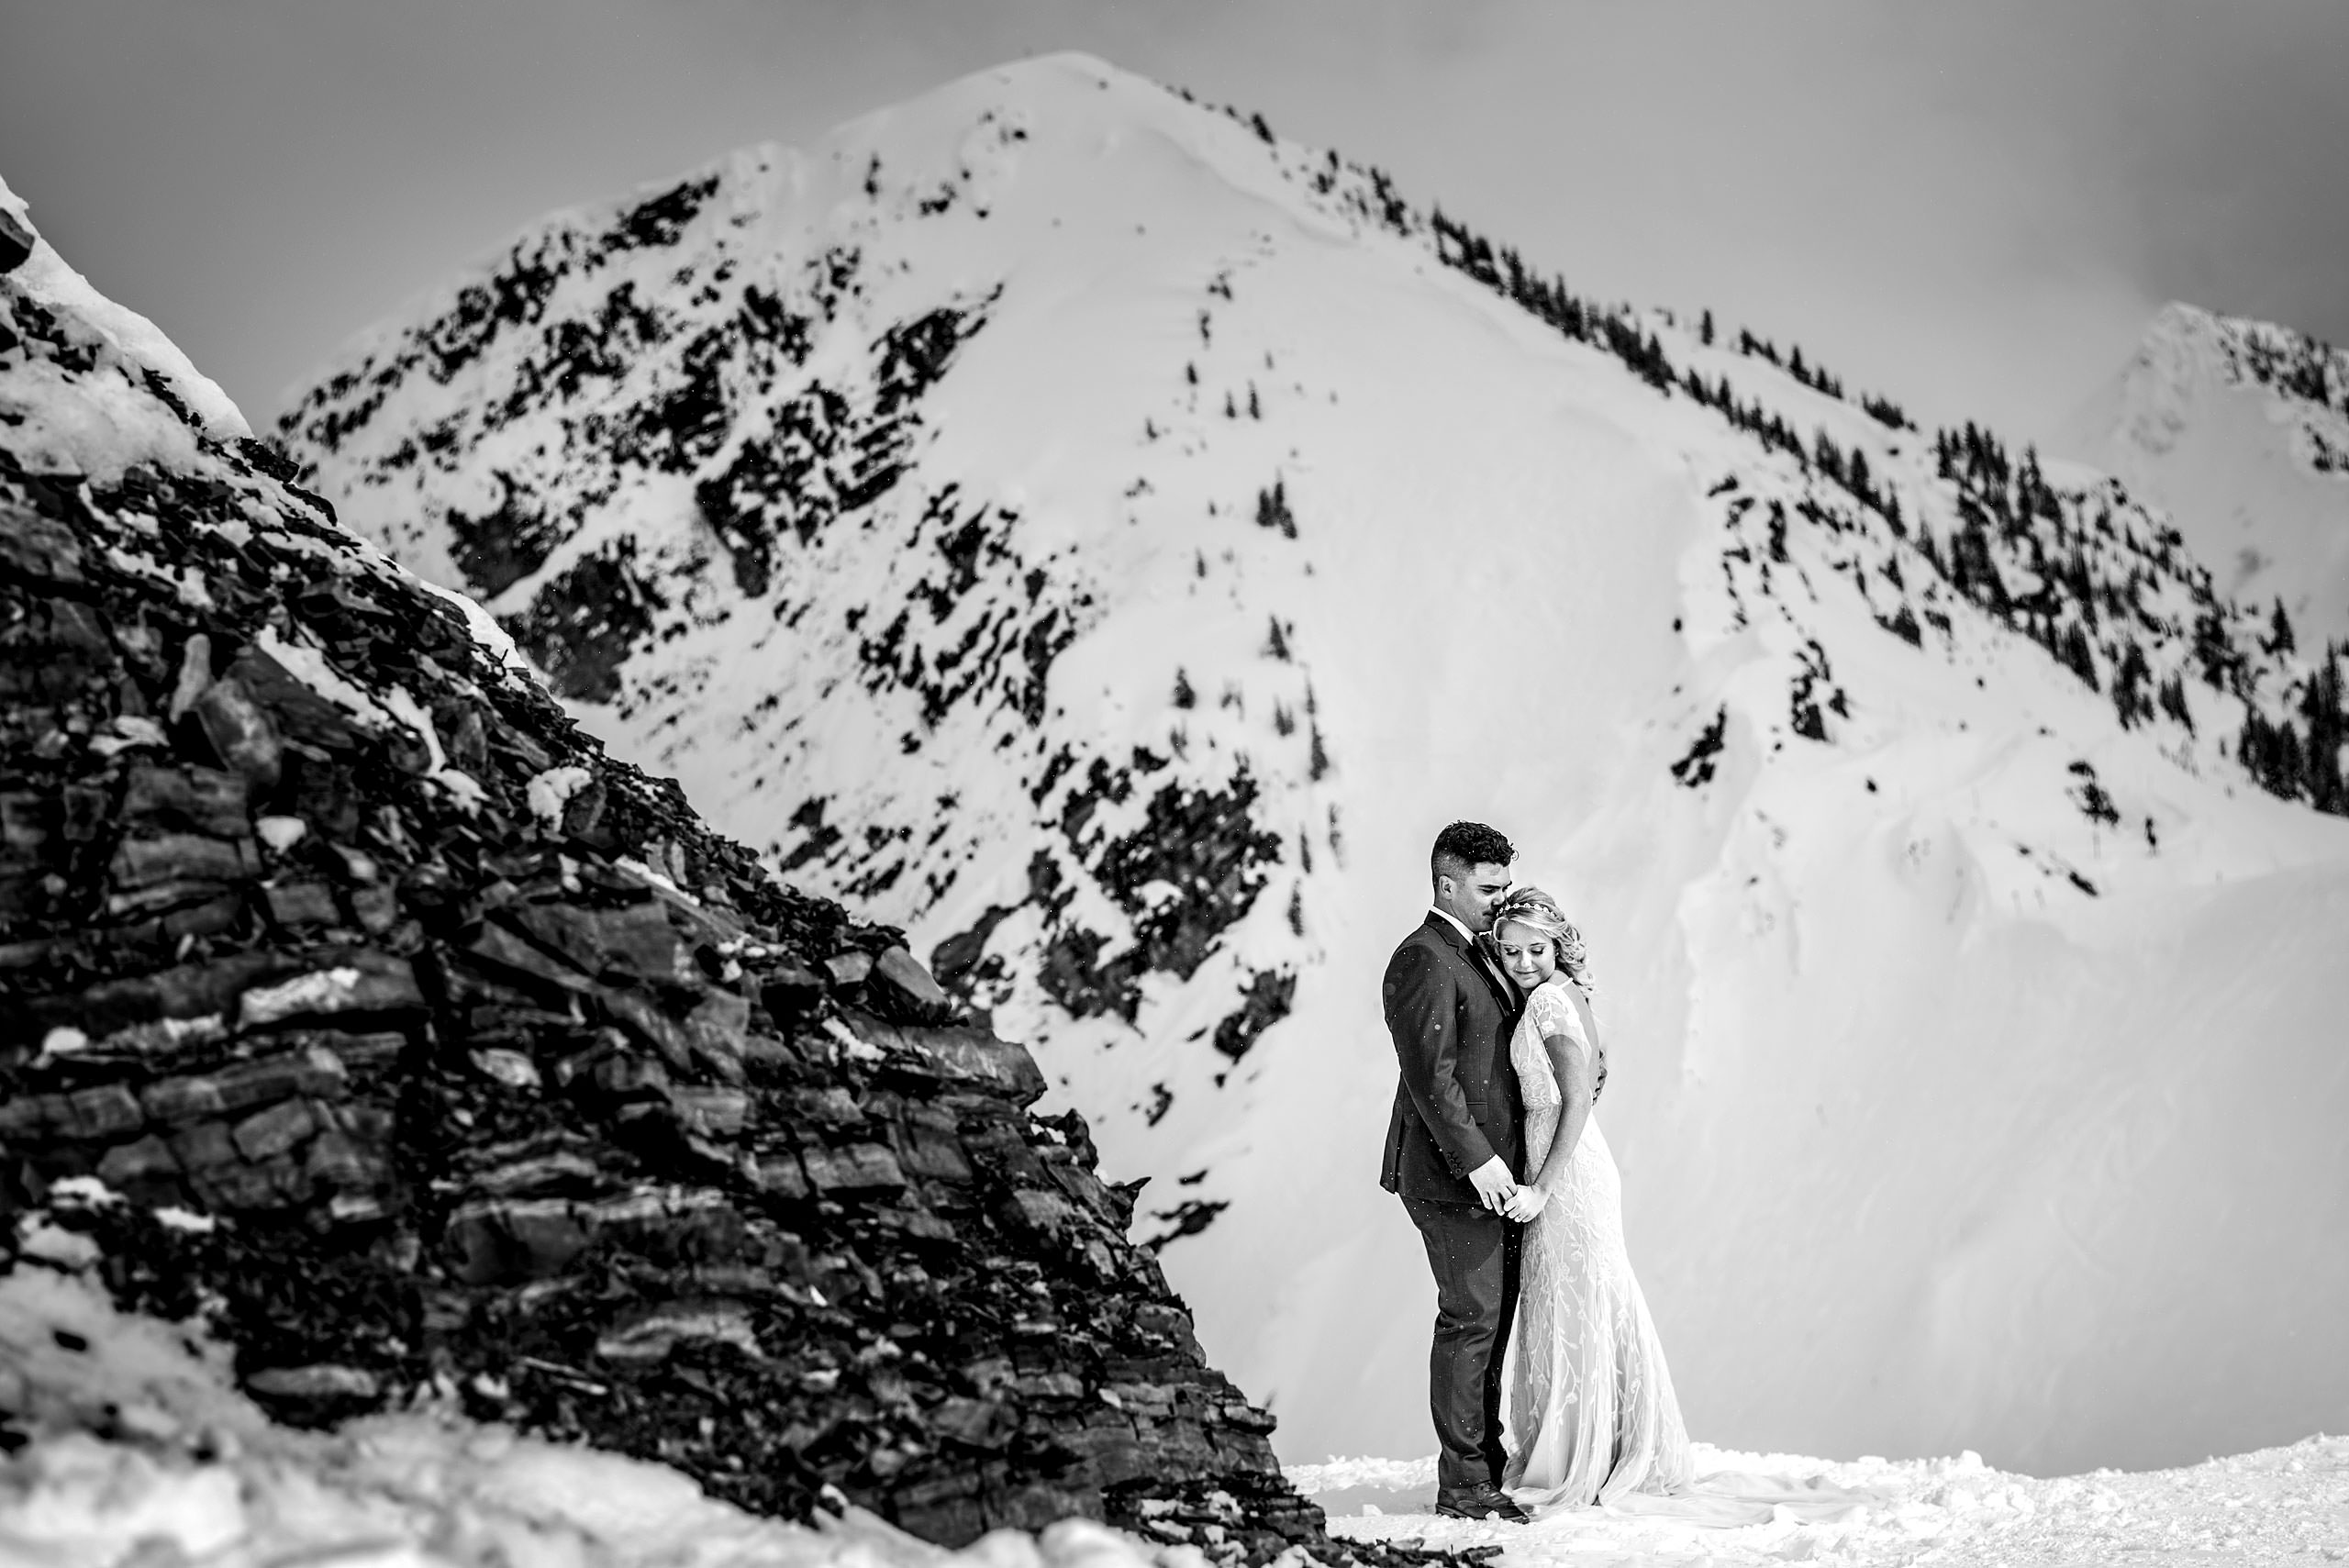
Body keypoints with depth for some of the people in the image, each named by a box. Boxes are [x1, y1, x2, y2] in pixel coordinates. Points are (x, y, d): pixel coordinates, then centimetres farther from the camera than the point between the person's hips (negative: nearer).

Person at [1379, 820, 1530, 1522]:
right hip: (1454, 1175, -10)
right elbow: (1430, 1075, -20)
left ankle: (1487, 1470, 18)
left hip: (1492, 1174, 10)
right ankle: (1463, 1485, -1)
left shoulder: (1477, 957, 19)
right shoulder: (1424, 960, -13)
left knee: (1492, 1323, 12)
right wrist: (1477, 1159, -22)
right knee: (1470, 1321, -7)